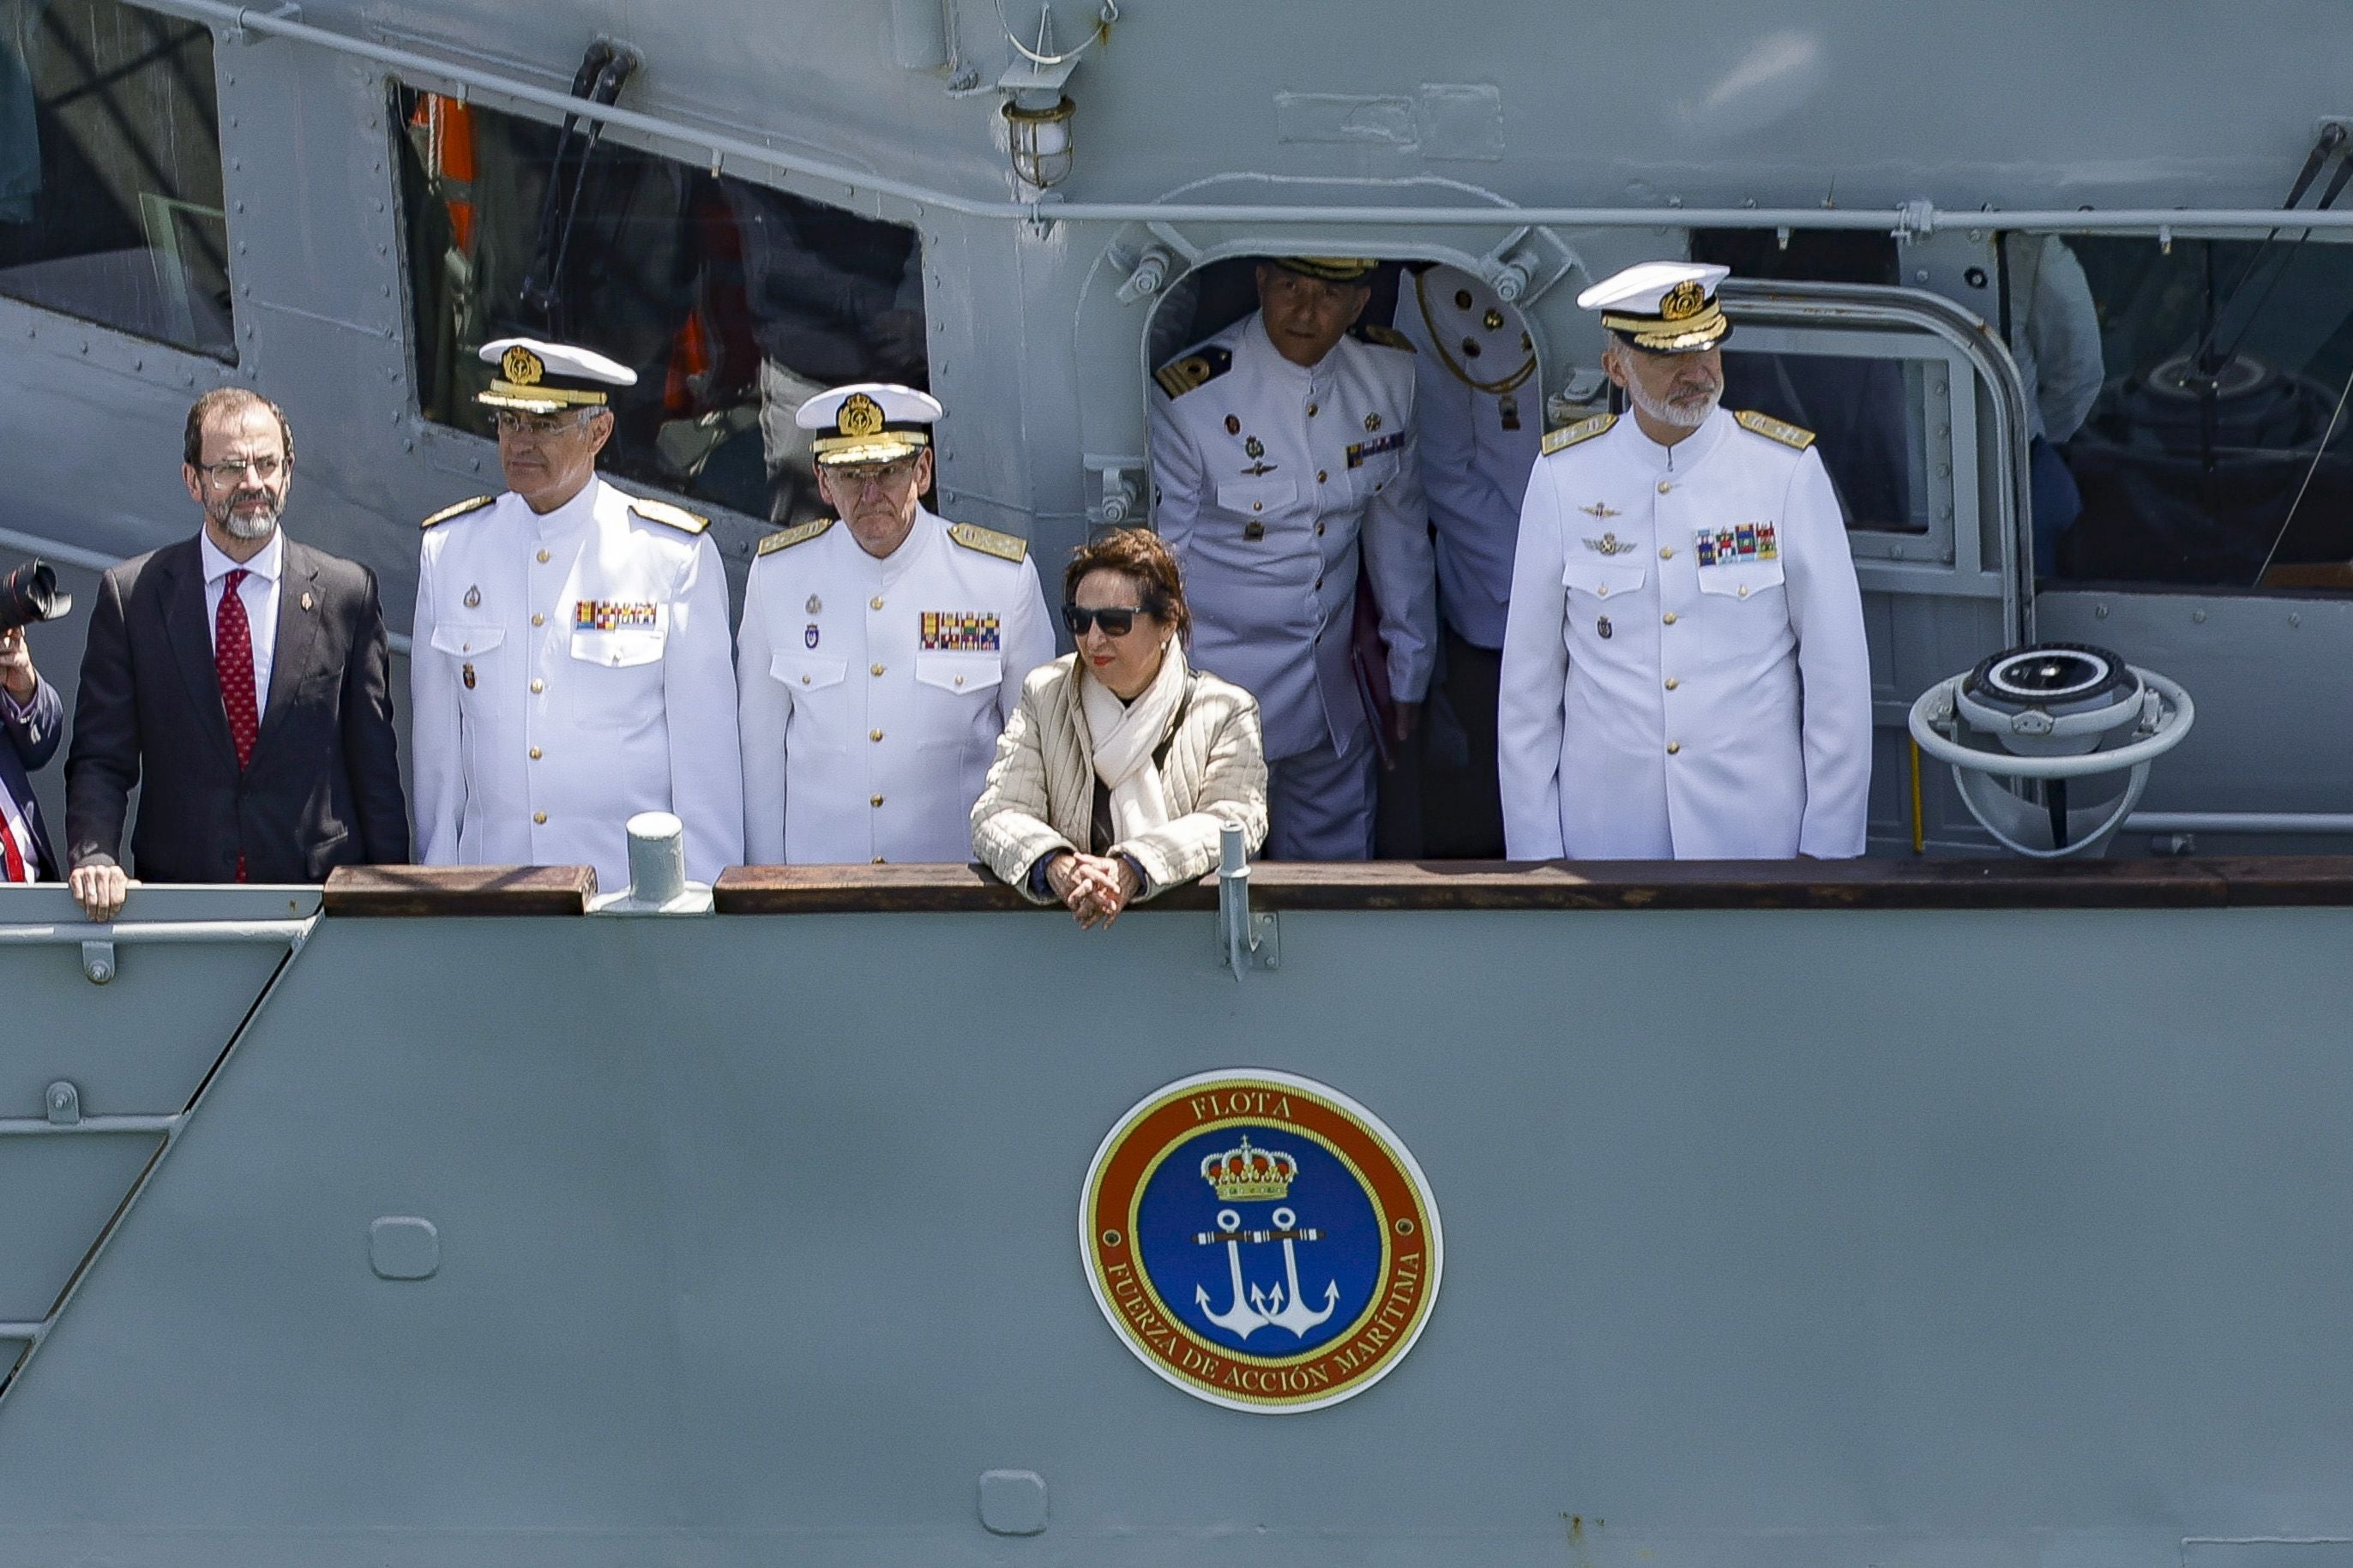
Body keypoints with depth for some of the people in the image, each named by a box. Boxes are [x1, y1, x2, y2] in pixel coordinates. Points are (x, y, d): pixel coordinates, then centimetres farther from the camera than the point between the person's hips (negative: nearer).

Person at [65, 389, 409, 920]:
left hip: (318, 892, 0)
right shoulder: (131, 595, 3)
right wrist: (93, 857, -15)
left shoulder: (348, 592, 4)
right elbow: (99, 757, 3)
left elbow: (373, 762, 5)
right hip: (179, 897, 0)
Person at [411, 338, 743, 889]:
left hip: (637, 885, -2)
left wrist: (701, 902, -1)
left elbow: (704, 741, 0)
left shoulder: (675, 554, -3)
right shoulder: (449, 548, 6)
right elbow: (437, 738, 9)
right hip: (491, 880, 2)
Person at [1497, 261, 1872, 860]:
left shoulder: (1789, 471, -7)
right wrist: (1534, 849, 1)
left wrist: (1828, 847, -4)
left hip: (1759, 829, -1)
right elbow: (1529, 678, 1)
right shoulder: (1561, 477, -4)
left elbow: (1838, 673, -3)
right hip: (1606, 831, 1)